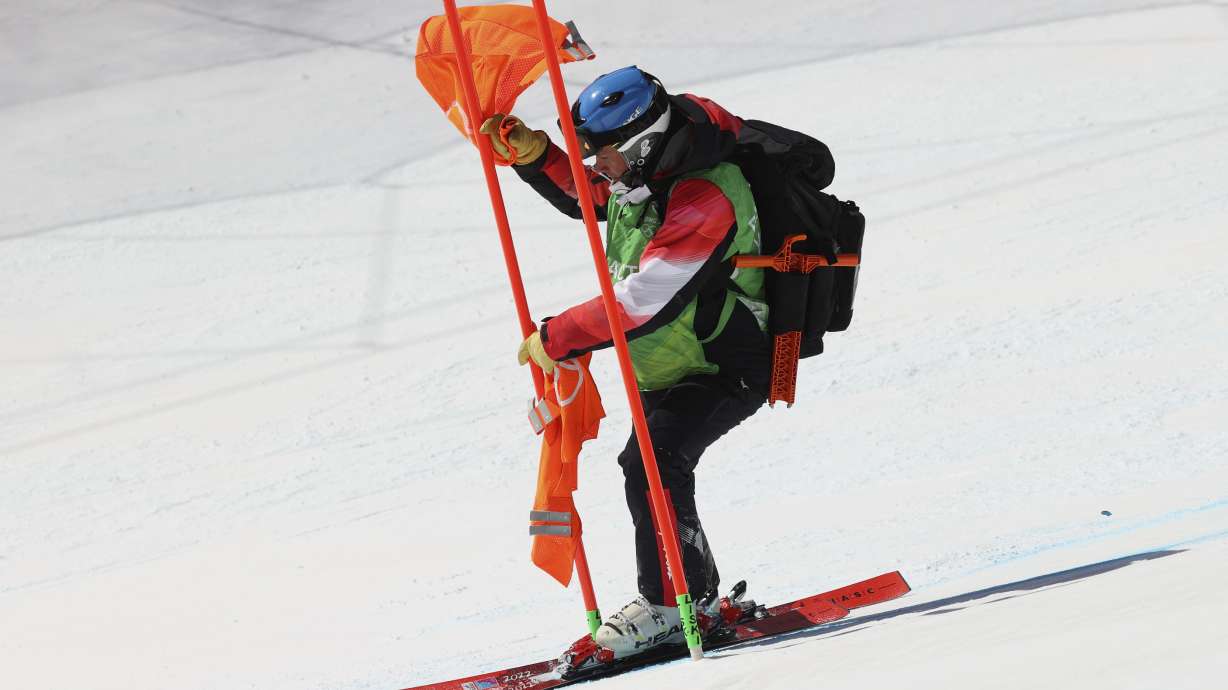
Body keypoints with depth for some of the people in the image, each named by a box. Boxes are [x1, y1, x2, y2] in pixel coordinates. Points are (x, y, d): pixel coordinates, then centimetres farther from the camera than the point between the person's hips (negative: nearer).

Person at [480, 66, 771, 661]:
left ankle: (669, 603, -16)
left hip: (724, 371, -10)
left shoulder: (704, 202, -30)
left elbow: (642, 303, -32)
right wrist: (531, 154, -1)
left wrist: (557, 338, -23)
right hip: (666, 370, 10)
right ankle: (696, 597, 31)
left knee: (650, 462, -24)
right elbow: (577, 194, 19)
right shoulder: (643, 175, -1)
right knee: (657, 472, 16)